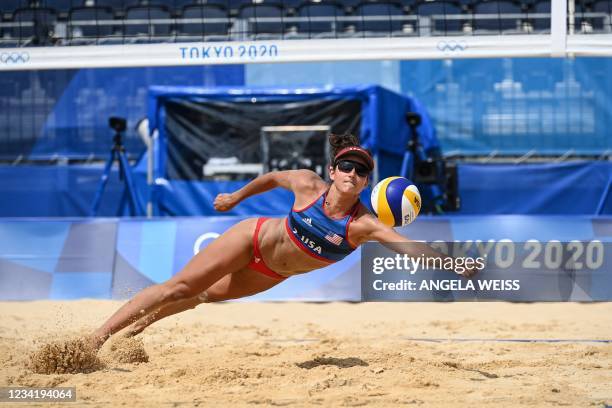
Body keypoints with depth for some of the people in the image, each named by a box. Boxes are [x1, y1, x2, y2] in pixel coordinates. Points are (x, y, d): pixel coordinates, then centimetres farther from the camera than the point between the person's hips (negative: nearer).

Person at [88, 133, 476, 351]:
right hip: (253, 238, -2)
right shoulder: (308, 184, -26)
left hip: (274, 274, 2)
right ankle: (95, 338, -3)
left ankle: (130, 331, 40)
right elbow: (273, 177, -4)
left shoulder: (364, 224, -30)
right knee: (180, 287, -8)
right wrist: (237, 197, 10)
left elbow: (412, 248, -42)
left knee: (207, 295, 17)